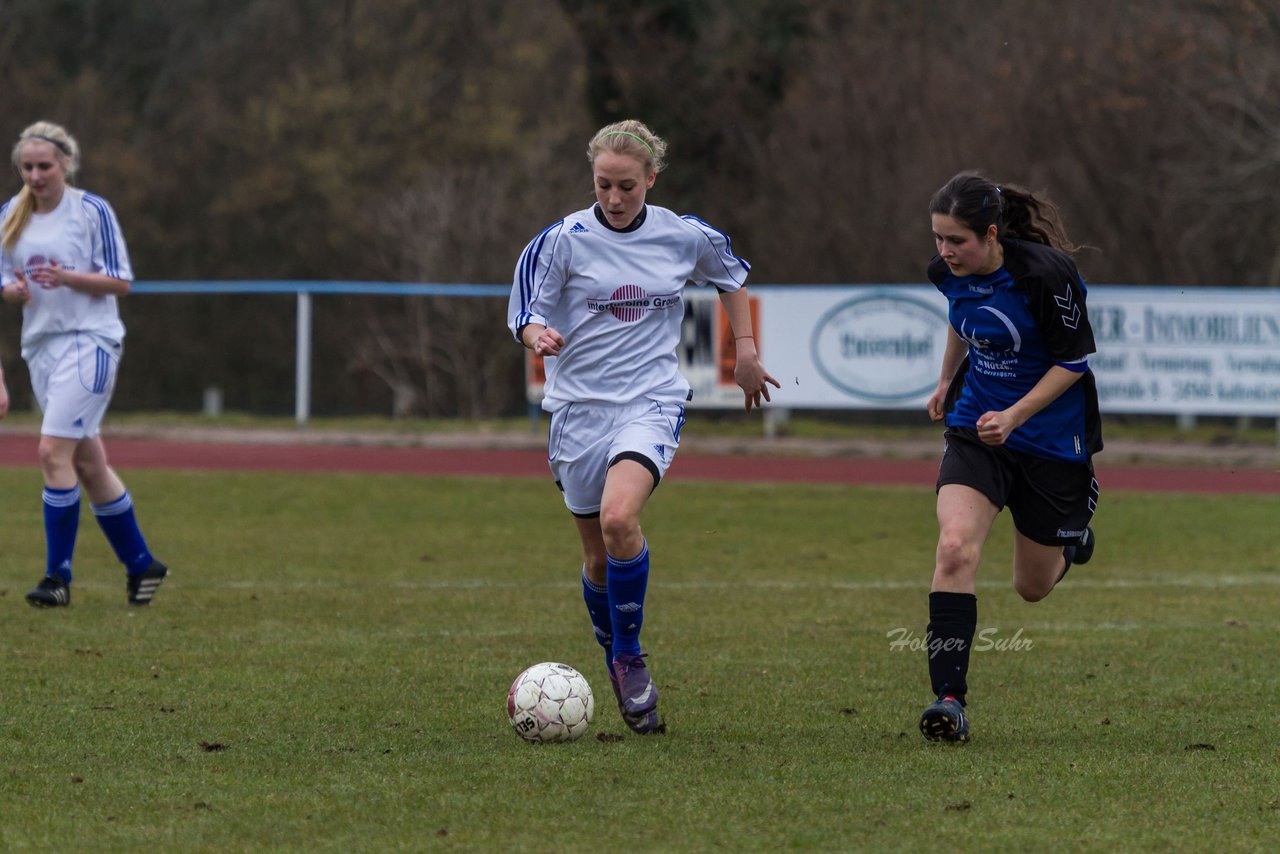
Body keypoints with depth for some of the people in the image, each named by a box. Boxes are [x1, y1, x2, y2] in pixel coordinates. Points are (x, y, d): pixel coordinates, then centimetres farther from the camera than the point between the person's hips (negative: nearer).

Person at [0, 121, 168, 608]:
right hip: (41, 344, 6)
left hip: (89, 341, -6)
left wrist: (68, 278, -21)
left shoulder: (93, 211, -7)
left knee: (54, 452, -17)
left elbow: (121, 282, -6)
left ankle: (58, 576, -12)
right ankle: (140, 564, 23)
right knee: (87, 464, 10)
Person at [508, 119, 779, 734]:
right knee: (598, 553, 7)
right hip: (579, 406, 1)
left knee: (618, 518, -27)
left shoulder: (685, 238, 0)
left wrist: (746, 349, 17)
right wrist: (537, 335, -27)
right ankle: (622, 676, 30)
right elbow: (525, 314, -4)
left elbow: (730, 276, 21)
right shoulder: (563, 240, -5)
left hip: (651, 402, -1)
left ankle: (630, 657, -11)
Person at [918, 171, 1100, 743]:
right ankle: (949, 697, -23)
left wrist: (1014, 416, -24)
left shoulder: (1045, 273, -25)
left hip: (1050, 434, -3)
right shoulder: (948, 271, -8)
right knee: (955, 548, -23)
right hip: (975, 424, 3)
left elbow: (1074, 359, -15)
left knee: (1033, 587, 11)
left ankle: (1073, 526, 47)